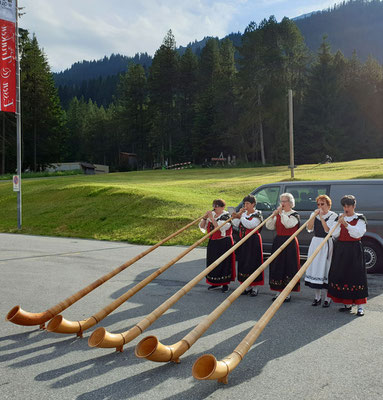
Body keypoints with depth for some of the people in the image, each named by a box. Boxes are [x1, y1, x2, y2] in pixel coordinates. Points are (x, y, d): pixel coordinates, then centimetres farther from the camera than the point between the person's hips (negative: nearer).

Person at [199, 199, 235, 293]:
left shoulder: (226, 216, -9)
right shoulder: (212, 215, 9)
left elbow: (219, 227, -25)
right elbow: (202, 227, 7)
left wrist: (211, 218, -23)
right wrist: (205, 217, -8)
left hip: (224, 243, -6)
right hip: (212, 243, 7)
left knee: (223, 263, -3)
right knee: (212, 262, 9)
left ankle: (225, 284, 7)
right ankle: (215, 283, 21)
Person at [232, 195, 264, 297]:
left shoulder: (257, 214, -6)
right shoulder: (243, 213, 12)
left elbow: (250, 225, -23)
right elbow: (236, 224, 1)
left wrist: (241, 217, -22)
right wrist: (238, 215, -11)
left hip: (253, 241, -6)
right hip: (243, 241, 6)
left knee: (253, 263, -5)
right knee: (243, 262, 7)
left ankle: (254, 287, 2)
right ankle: (248, 286, 17)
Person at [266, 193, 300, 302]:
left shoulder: (295, 215, -4)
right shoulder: (278, 214, 12)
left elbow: (288, 224, -23)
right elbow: (269, 227, 4)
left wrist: (281, 213, -19)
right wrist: (273, 215, -8)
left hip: (290, 243, -6)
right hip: (278, 242, 6)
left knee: (289, 267, -4)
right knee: (277, 266, 7)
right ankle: (279, 291, 17)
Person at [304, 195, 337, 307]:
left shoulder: (333, 215, -5)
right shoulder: (314, 214, 9)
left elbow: (327, 229, -16)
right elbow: (309, 228, -2)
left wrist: (321, 217, -16)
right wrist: (314, 216, -10)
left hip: (327, 244, -5)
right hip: (315, 242, 5)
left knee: (325, 269, -4)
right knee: (314, 268, 6)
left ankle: (327, 298, 7)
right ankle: (317, 297, 18)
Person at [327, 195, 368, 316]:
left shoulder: (360, 219, 0)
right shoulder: (340, 218, 12)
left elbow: (358, 233, -15)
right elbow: (334, 234, 3)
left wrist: (346, 224, -26)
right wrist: (339, 223, -11)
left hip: (354, 250, -4)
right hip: (340, 249, 5)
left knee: (356, 275, -8)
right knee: (341, 275, 4)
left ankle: (360, 307, -6)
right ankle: (347, 304, 16)